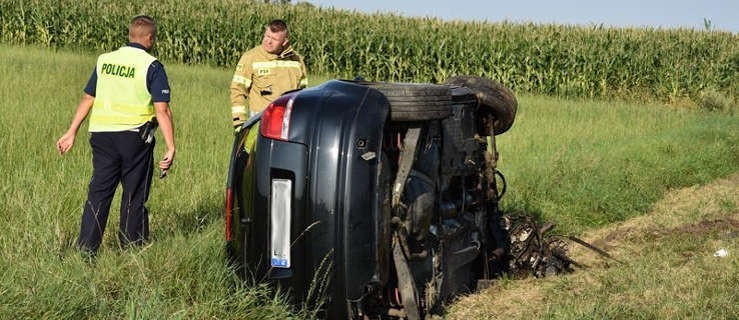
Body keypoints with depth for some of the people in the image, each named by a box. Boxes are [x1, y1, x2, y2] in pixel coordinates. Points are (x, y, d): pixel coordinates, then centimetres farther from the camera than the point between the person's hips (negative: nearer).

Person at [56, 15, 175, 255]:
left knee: (98, 193, 9)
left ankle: (85, 250, 7)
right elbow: (162, 110, -13)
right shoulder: (152, 66, -6)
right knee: (134, 196, 6)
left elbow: (87, 99, 14)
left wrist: (72, 132, 20)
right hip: (134, 136, -4)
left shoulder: (104, 60, 10)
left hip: (102, 136, 4)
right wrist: (170, 147, -13)